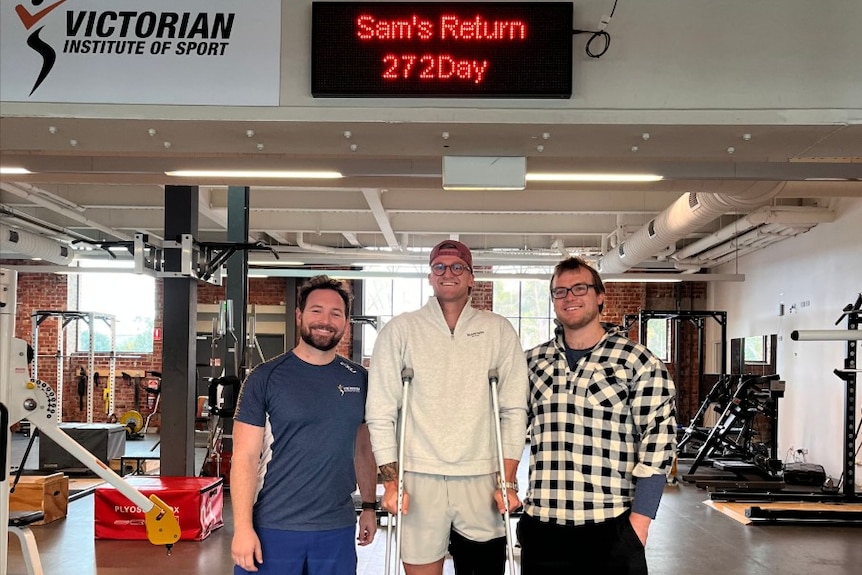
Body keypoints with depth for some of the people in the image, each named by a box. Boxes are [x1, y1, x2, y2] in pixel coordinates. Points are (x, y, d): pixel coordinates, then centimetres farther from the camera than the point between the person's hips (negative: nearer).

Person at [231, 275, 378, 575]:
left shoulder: (359, 379, 5)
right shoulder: (265, 378, -5)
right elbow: (245, 457, -8)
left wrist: (369, 506, 12)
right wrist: (243, 526, -13)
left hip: (337, 529, 3)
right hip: (272, 528, -3)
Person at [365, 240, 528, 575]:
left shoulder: (498, 330, 6)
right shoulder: (400, 330, 4)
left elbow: (514, 411, 4)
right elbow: (380, 414, 2)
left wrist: (507, 481, -1)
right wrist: (391, 481, -3)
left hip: (481, 478, 1)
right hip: (419, 478, -1)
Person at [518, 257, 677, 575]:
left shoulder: (638, 362, -2)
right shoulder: (533, 362, 10)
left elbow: (658, 439, -6)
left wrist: (640, 520, -10)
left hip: (610, 528, -3)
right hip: (541, 525, 3)